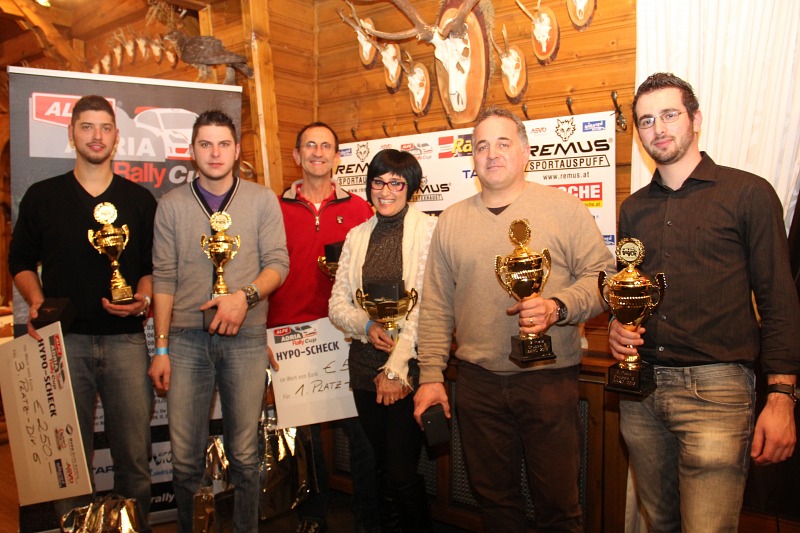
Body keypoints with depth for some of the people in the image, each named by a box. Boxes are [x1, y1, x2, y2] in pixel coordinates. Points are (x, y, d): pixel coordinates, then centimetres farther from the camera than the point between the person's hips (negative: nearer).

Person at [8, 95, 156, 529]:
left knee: (134, 453, 5)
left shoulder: (140, 200, 9)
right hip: (64, 338, 0)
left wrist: (142, 298, -7)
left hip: (125, 339, 0)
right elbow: (21, 262, 13)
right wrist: (36, 301, -5)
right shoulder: (41, 197, 9)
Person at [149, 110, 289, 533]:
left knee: (244, 454, 8)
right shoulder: (172, 204, 8)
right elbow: (164, 278, 5)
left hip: (245, 337, -1)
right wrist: (161, 348, 2)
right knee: (185, 457, 7)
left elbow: (277, 263, 0)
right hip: (186, 336, 1)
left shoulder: (262, 200, 5)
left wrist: (245, 295, -19)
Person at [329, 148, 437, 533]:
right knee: (383, 466, 15)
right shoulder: (357, 237, 10)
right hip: (365, 366, 5)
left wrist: (396, 367, -15)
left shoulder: (429, 230, -6)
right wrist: (367, 326, -10)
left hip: (410, 368, -4)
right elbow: (337, 304, 10)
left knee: (402, 472, -1)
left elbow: (426, 306, -12)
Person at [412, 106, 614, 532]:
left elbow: (600, 276, -3)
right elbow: (436, 308, 8)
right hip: (476, 382, 3)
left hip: (548, 379, -2)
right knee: (493, 497, 17)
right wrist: (430, 376, 3)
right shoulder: (450, 221, 8)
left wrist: (558, 307, -22)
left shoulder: (564, 209, -1)